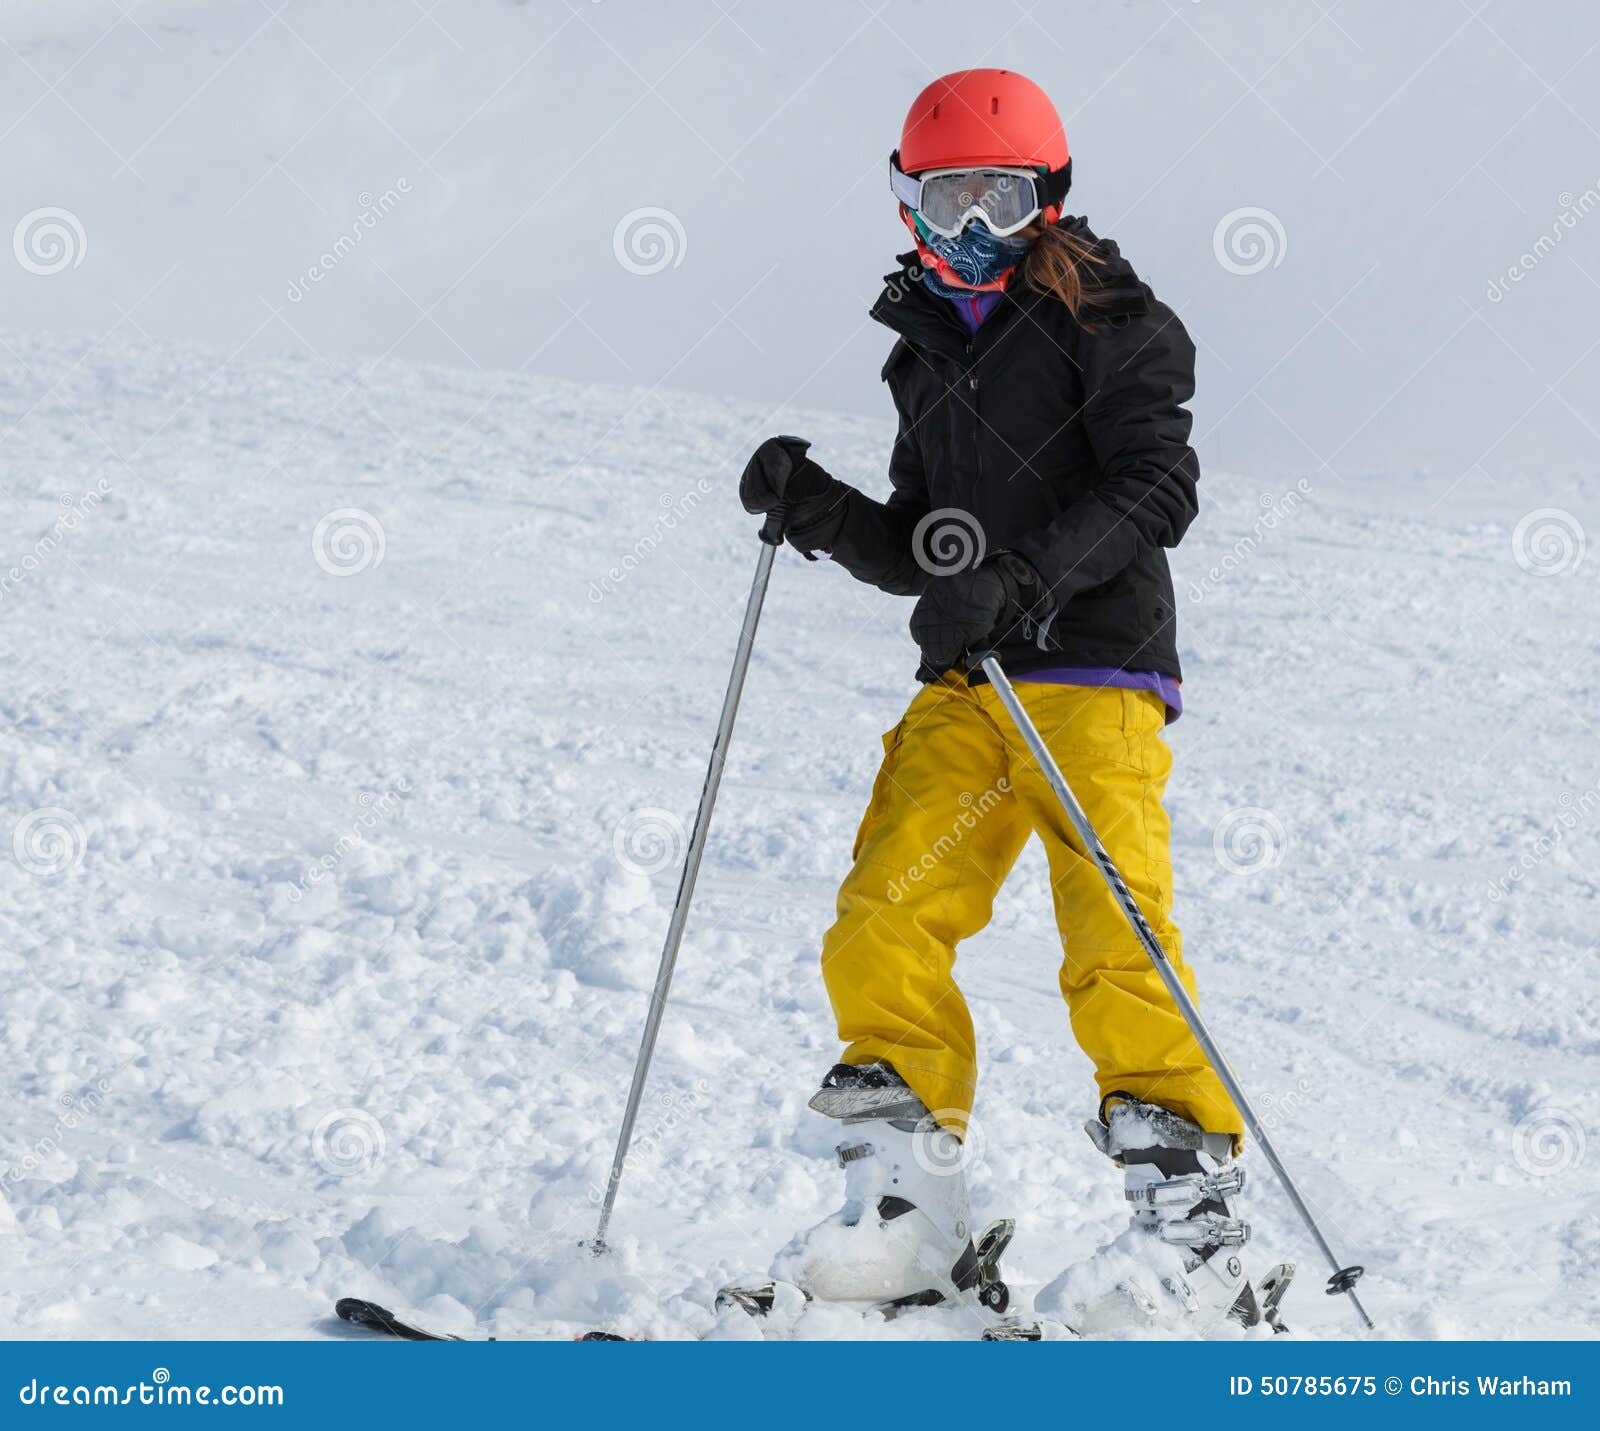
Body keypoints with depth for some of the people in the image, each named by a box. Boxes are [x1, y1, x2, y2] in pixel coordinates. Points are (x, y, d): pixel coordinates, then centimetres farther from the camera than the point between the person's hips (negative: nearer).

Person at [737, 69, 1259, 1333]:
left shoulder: (1102, 319, 0)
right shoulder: (929, 352, 21)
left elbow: (1156, 487, -12)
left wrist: (1026, 577, -25)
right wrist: (818, 509, 5)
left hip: (1095, 671, -6)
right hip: (966, 689, 6)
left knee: (1115, 941, -16)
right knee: (883, 929, -7)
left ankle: (1195, 1230, -13)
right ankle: (912, 1210, -2)